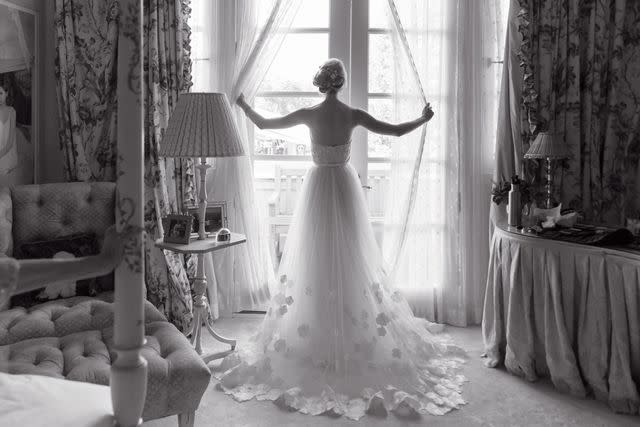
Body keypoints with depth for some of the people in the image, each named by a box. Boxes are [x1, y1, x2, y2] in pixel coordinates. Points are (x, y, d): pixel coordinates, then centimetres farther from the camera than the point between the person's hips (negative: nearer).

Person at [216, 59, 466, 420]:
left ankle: (318, 338, 14)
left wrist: (245, 106, 22)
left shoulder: (309, 115, -7)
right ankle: (356, 336, 16)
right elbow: (397, 131, -4)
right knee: (352, 257, 8)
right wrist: (425, 119, 14)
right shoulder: (354, 115, -8)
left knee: (317, 258, 7)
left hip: (318, 187, 0)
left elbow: (263, 124, 3)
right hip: (345, 186, 0)